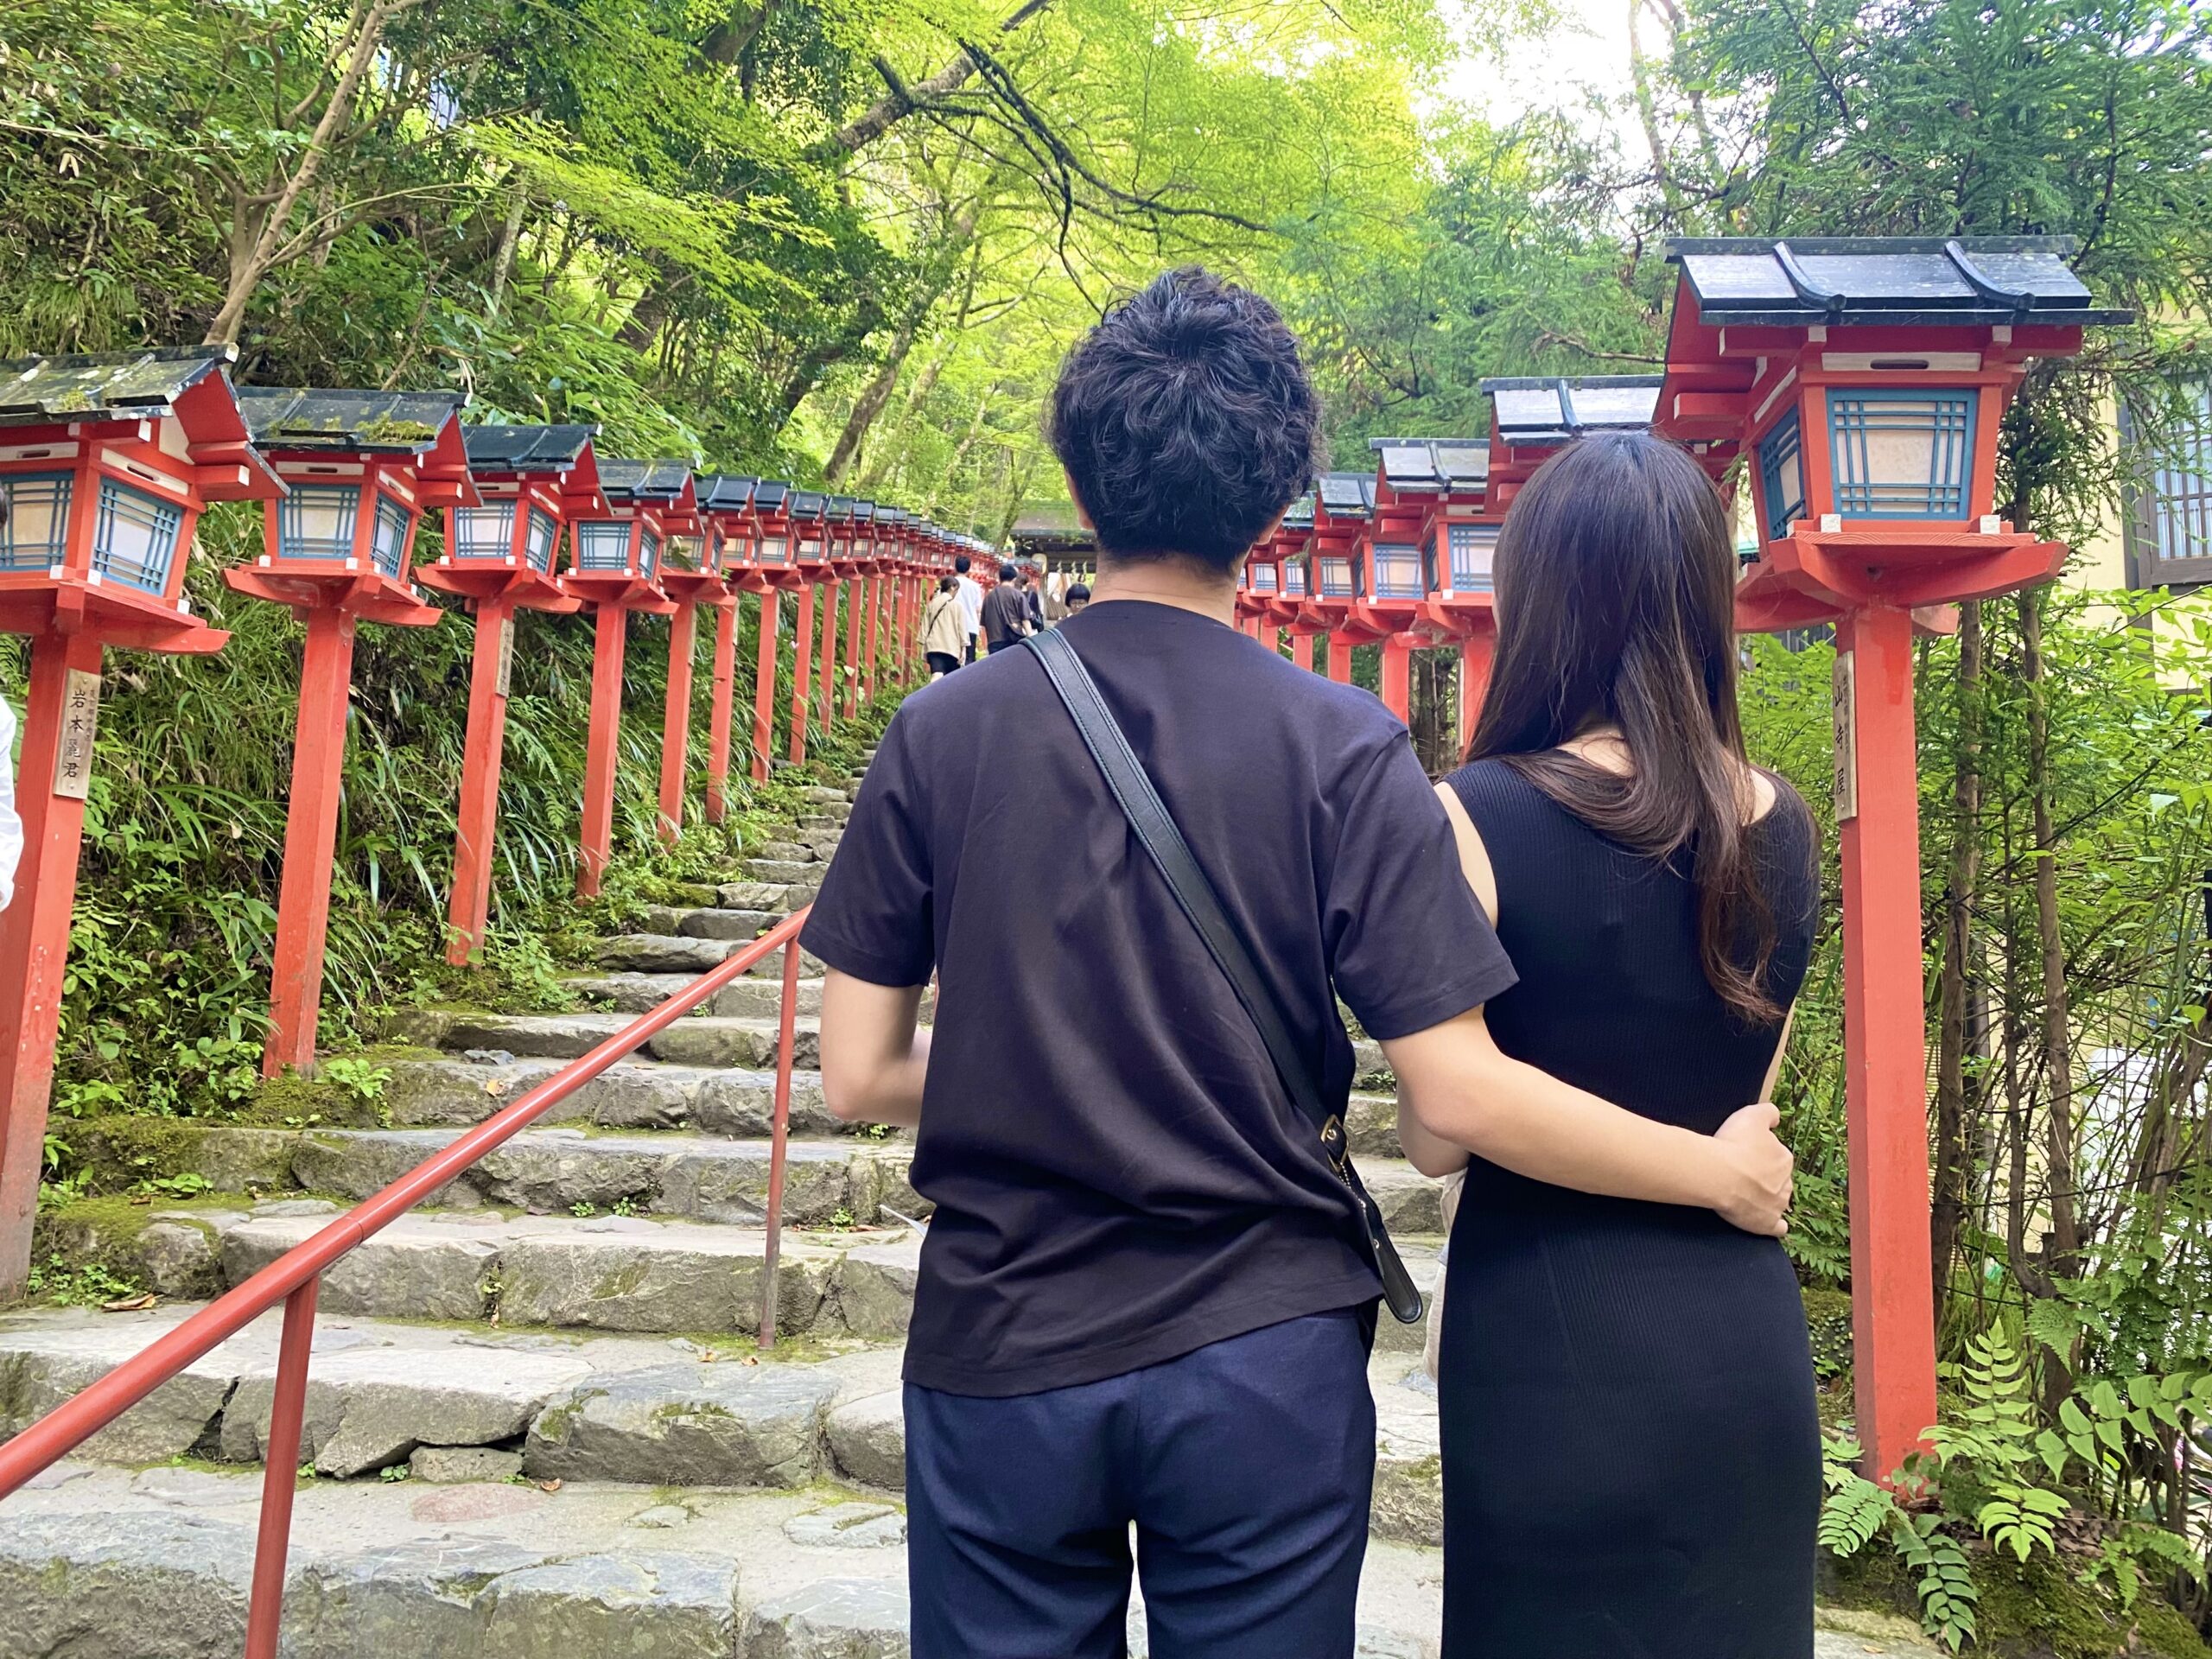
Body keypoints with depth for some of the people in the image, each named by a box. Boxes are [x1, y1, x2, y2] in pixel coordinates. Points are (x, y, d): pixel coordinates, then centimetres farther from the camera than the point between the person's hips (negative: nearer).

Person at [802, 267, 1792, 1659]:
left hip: (1003, 1356, 1)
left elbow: (856, 1077, -5)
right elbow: (1464, 1092, -14)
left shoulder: (941, 734, -7)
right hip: (1262, 1363, -1)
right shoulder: (1342, 749, -11)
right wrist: (1723, 1171, 1)